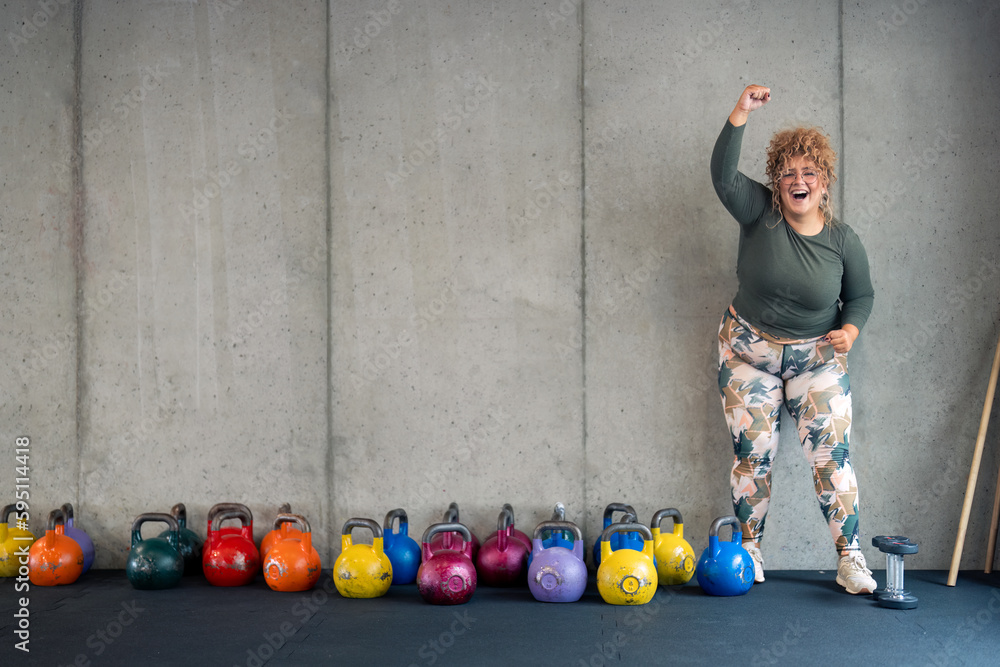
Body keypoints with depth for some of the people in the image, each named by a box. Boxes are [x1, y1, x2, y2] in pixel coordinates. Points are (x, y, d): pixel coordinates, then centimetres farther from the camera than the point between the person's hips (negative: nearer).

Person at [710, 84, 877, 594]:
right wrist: (740, 115, -32)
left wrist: (850, 329, -11)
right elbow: (723, 175, -22)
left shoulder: (843, 240, -3)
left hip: (816, 357, 0)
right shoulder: (760, 212, -7)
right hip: (748, 351, 0)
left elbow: (861, 294, 9)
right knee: (752, 453, 4)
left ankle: (850, 558, 5)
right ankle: (749, 552, 18)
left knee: (831, 453, -5)